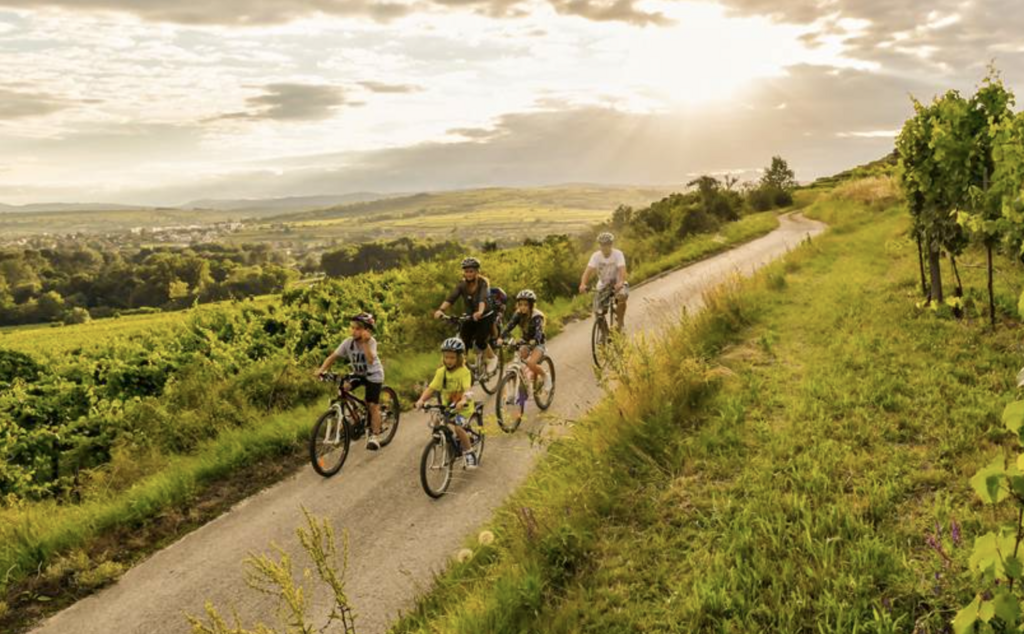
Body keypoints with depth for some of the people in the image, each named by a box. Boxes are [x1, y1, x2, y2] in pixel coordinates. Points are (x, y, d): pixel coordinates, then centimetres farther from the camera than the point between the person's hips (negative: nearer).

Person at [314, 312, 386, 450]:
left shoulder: (371, 342, -25)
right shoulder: (348, 342, -16)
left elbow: (370, 360, -42)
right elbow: (333, 357, -19)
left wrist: (365, 342, -46)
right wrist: (321, 370, -33)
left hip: (373, 375, -4)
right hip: (357, 374, 4)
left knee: (373, 405, -10)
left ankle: (374, 436, 3)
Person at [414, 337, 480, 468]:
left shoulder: (464, 372, -15)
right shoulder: (441, 372, -2)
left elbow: (467, 389, -29)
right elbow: (431, 388, -8)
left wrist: (463, 401, -49)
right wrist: (421, 400, -25)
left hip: (462, 408, -5)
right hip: (446, 406, 5)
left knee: (458, 427, -24)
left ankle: (470, 453, -3)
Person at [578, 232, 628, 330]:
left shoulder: (618, 254, -15)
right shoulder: (596, 256, -10)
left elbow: (622, 269, -29)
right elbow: (589, 270, -23)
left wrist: (621, 282, -50)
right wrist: (583, 284, -42)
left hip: (617, 284, -2)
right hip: (603, 285, 2)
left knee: (622, 296, -36)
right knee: (598, 313, -12)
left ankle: (620, 322, -15)